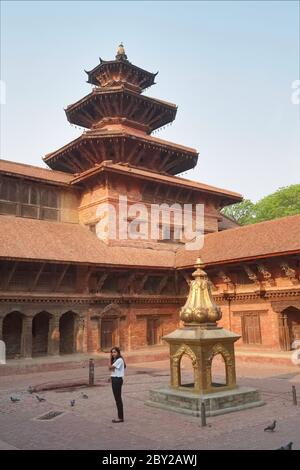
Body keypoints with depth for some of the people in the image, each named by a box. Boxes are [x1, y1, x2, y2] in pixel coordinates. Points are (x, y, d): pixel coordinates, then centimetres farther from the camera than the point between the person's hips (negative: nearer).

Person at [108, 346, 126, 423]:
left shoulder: (119, 360, -16)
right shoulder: (115, 360, 15)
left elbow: (110, 367, -18)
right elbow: (110, 368, 5)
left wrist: (110, 358, -9)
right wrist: (111, 358, -1)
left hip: (117, 379, -10)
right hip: (114, 379, 10)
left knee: (118, 398, -4)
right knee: (117, 398, 13)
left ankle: (120, 418, 2)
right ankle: (120, 416, 21)